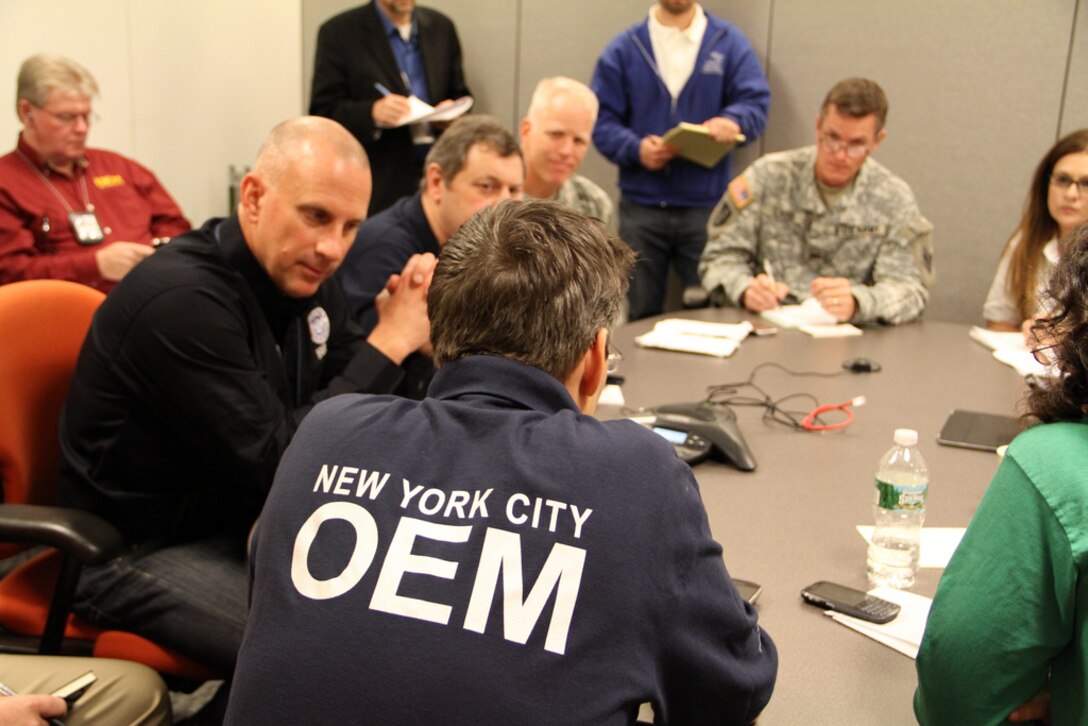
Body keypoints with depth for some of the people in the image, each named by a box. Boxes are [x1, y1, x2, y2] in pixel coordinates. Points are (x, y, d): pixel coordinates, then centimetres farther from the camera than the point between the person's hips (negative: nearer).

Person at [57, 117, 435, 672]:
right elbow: (274, 461, -27)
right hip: (137, 551, -8)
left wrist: (418, 334, -15)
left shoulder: (301, 275, 0)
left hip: (246, 522, 8)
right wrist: (389, 343, -24)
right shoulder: (182, 299, -25)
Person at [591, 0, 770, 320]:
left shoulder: (730, 42, 6)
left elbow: (755, 103, -2)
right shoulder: (623, 49, 7)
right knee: (641, 315, 7)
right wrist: (636, 149, -17)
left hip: (708, 205, 0)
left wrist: (732, 120, -26)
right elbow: (602, 119, 2)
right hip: (641, 206, 1)